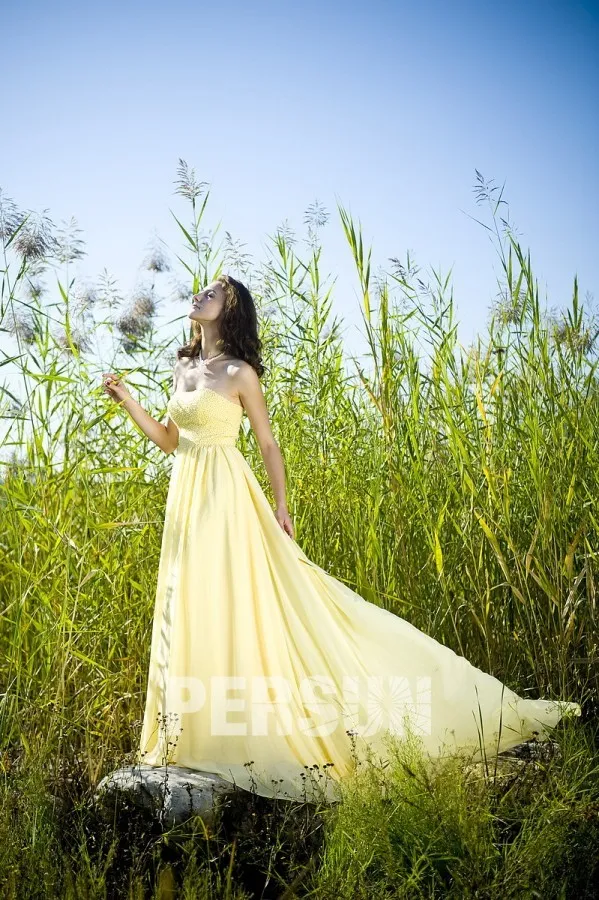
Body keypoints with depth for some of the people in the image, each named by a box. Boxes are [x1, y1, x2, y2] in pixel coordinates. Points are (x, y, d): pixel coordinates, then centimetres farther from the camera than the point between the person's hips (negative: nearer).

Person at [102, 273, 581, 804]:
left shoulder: (240, 373, -7)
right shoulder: (183, 368, 13)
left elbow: (269, 444, -4)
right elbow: (168, 440, 15)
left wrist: (281, 507, -8)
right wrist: (126, 399, 8)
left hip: (226, 498, -7)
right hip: (186, 500, 7)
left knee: (235, 609, -6)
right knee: (192, 614, 9)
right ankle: (199, 731, 19)